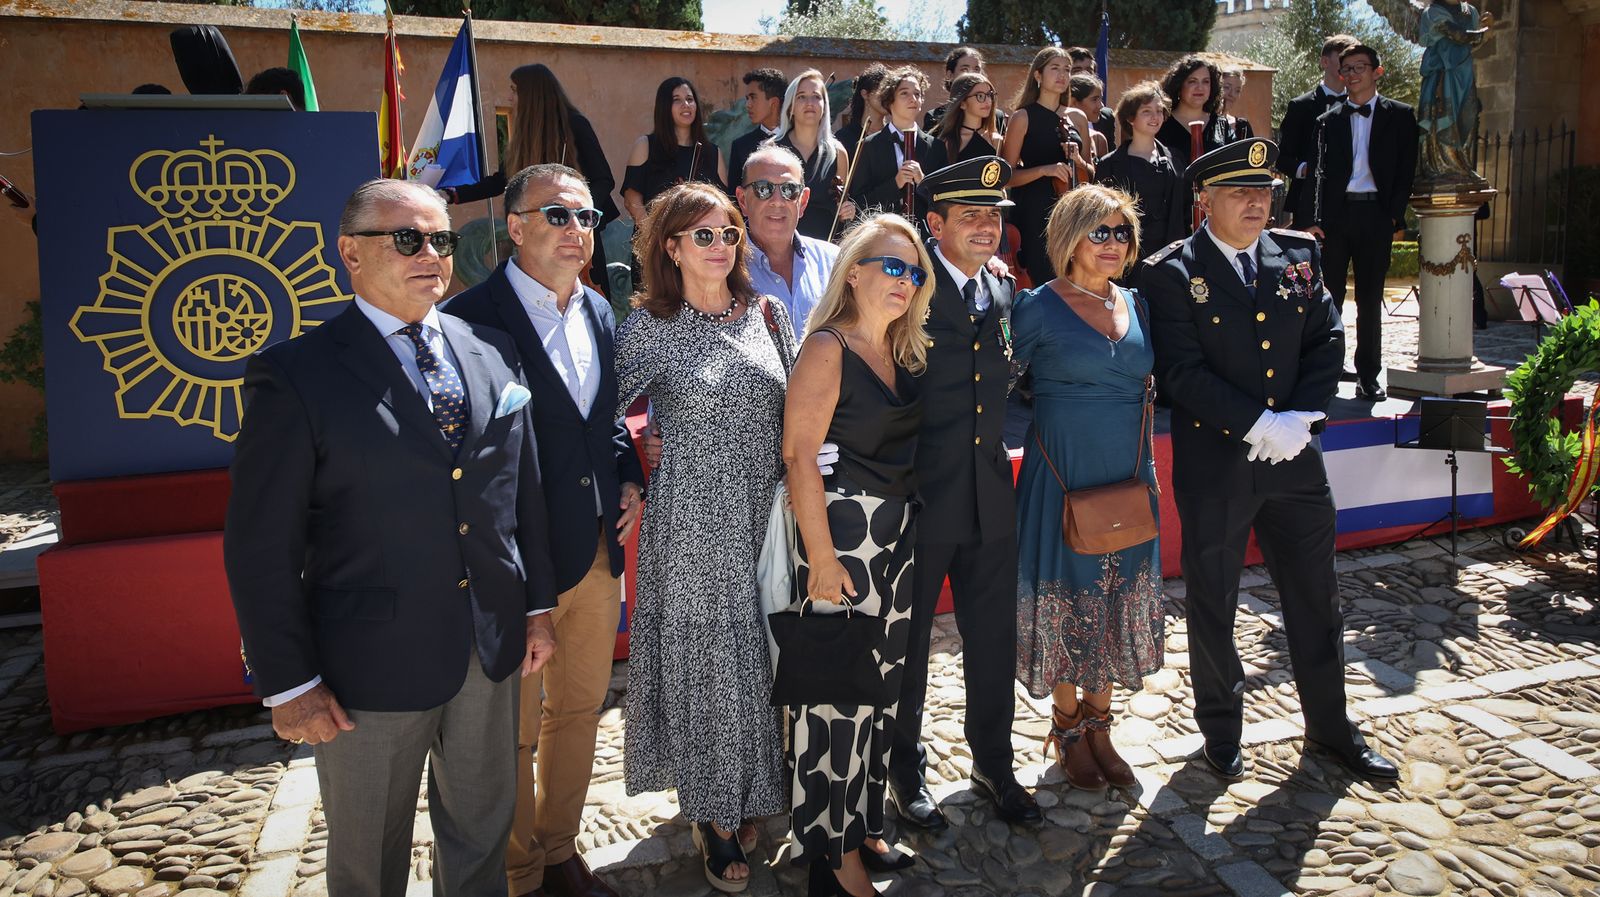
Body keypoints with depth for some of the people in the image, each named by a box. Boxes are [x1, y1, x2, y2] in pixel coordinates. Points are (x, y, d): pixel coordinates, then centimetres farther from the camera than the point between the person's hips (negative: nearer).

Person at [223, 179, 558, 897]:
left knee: (483, 834, 23)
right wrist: (288, 684, -10)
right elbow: (261, 547, -11)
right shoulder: (295, 375, -12)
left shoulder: (492, 351, 3)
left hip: (494, 648, 4)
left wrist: (538, 606, 10)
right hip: (372, 667, -4)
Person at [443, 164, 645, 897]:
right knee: (514, 731, 11)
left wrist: (628, 479, 3)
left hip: (597, 550, 7)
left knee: (580, 707, 21)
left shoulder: (600, 313, 8)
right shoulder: (473, 317, -16)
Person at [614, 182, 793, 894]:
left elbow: (793, 406, 12)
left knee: (758, 656, 13)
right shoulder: (648, 326, -5)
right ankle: (713, 814, 25)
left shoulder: (767, 315, 7)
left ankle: (750, 797, 33)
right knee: (707, 657, 5)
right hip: (693, 521, -4)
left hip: (767, 514, 4)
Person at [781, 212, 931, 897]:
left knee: (882, 683, 16)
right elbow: (800, 454, -18)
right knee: (838, 691, 0)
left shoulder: (904, 352, 11)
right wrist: (821, 556, -20)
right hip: (843, 536, -8)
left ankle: (864, 827, 32)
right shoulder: (827, 348, -12)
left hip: (898, 537, 8)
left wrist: (906, 530, 7)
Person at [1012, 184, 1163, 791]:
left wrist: (1145, 463, 11)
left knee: (1121, 595, 11)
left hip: (1129, 474, 5)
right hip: (1062, 473, -5)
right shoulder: (1038, 307, -8)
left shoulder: (1135, 304, 9)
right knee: (1066, 593, 5)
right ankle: (1067, 726, 23)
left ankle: (1098, 722, 28)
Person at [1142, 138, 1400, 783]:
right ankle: (1220, 730, 30)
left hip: (1295, 461, 4)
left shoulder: (1299, 257, 6)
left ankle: (1330, 728, 34)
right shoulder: (1171, 275, -9)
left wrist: (1299, 419, -11)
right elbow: (1182, 373, -16)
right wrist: (1258, 426, -21)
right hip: (1214, 465, -4)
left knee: (1315, 598, 15)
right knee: (1213, 603, 10)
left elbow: (1327, 343, 4)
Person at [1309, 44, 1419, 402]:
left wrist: (1396, 217, -5)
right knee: (1328, 296, 1)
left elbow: (1406, 171, 4)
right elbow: (1323, 172, 7)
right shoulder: (1329, 119, 11)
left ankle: (1368, 375, 12)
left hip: (1376, 215, -1)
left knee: (1370, 298, 5)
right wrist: (1317, 220, -4)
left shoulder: (1400, 116, 8)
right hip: (1336, 213, 1)